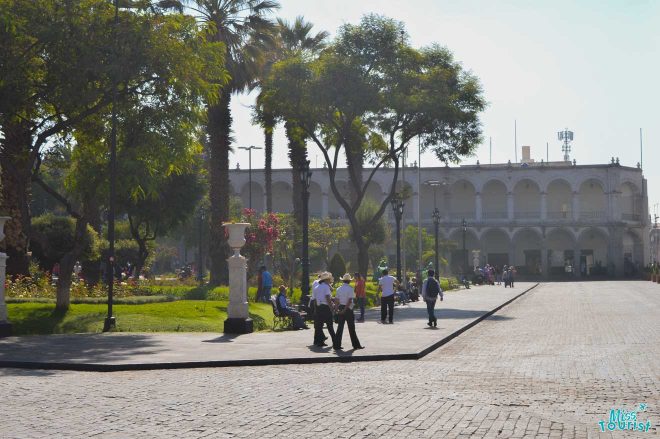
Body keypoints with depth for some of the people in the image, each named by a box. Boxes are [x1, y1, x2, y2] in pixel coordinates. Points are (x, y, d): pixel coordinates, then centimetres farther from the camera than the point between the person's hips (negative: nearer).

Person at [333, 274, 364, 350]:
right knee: (351, 328, 5)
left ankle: (337, 345, 3)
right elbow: (349, 301, -17)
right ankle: (356, 345, 14)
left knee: (340, 327, 7)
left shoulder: (339, 289, 7)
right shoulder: (350, 289, -9)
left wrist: (337, 309, 3)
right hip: (348, 309, -5)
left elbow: (337, 300, 4)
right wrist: (345, 309, -15)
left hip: (340, 309, 5)